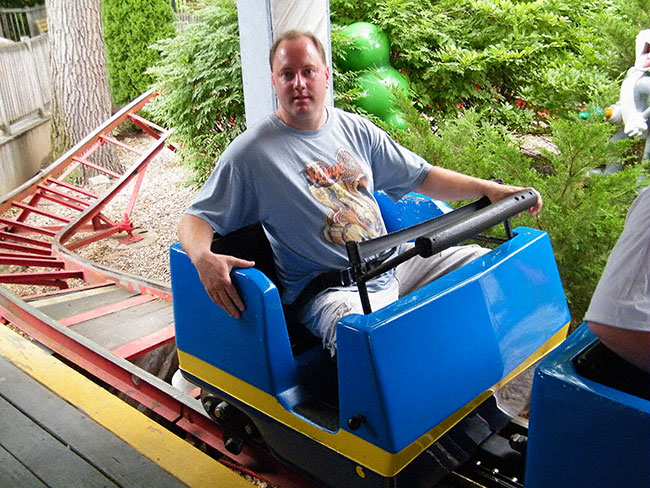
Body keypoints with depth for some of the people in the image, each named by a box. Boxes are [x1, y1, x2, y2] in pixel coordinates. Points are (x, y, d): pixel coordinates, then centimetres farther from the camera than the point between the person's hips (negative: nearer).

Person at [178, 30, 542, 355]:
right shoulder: (250, 153, -5)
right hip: (330, 292, -7)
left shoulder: (356, 130, 10)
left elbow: (422, 177, 17)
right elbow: (195, 220, -5)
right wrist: (204, 258, -28)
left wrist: (488, 189, 6)